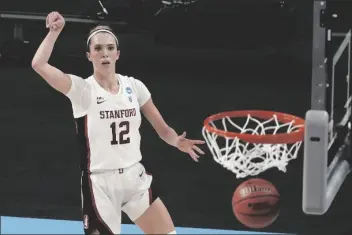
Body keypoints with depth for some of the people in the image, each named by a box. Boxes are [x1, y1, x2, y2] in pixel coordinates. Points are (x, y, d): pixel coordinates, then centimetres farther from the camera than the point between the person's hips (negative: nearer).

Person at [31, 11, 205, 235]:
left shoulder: (134, 86, 3)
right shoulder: (82, 89, -9)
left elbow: (162, 128, 6)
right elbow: (39, 65, -23)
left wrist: (177, 141, -14)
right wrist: (55, 30, -20)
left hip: (135, 177, 5)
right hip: (100, 183, -4)